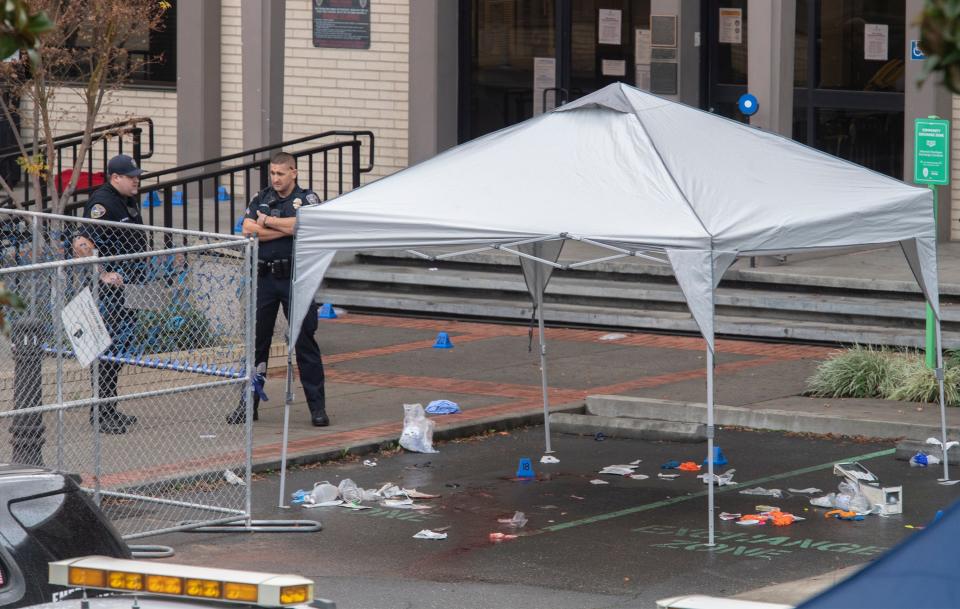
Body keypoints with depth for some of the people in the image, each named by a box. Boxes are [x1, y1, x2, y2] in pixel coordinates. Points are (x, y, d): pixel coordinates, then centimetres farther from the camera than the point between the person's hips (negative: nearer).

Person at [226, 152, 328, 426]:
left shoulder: (307, 199, 2)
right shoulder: (261, 198, 12)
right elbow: (248, 229, -4)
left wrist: (267, 222, -7)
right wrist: (285, 229, -10)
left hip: (296, 278, -3)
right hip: (264, 277, 3)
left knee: (305, 342, -3)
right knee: (256, 341, 6)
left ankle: (318, 407, 1)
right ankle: (249, 404, 13)